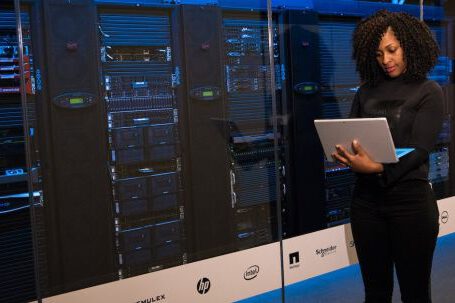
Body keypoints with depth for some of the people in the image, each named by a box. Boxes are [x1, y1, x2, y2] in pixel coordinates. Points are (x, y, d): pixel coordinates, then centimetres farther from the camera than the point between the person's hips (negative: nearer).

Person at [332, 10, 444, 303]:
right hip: (367, 198, 4)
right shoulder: (366, 91, 11)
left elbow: (419, 150, -12)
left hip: (410, 199, -4)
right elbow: (350, 136, 9)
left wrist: (377, 167, -28)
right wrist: (345, 155, -15)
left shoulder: (428, 92, -1)